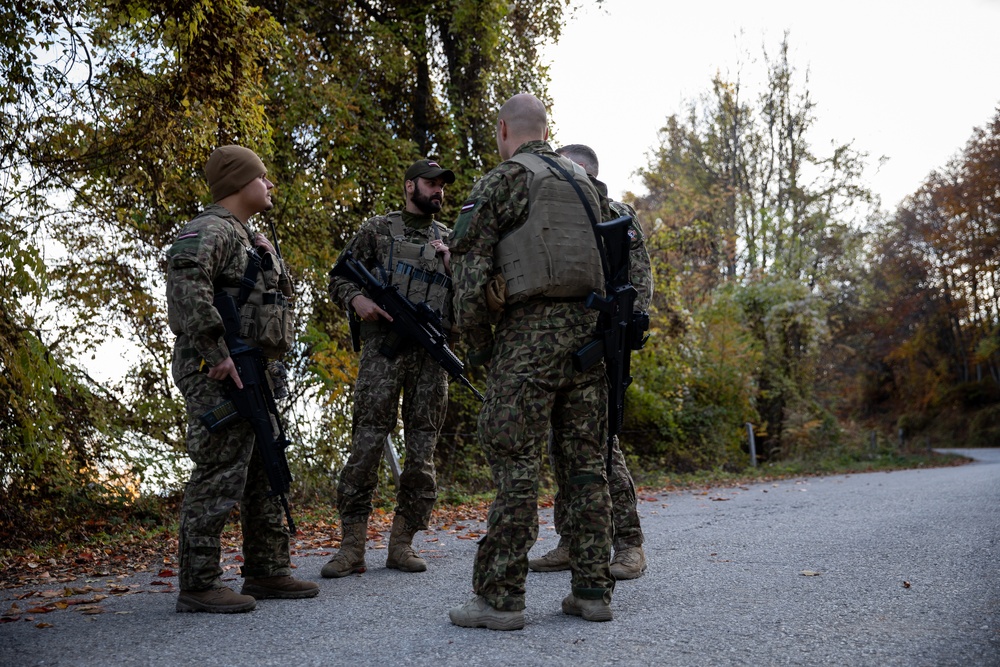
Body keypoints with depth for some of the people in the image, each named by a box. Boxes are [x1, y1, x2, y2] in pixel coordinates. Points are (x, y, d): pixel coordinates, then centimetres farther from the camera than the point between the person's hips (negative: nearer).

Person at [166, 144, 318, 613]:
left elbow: (276, 293, 29)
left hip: (250, 372, 10)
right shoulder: (208, 231, -10)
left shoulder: (252, 238, 22)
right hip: (216, 374, -10)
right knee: (218, 476, -8)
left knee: (266, 473, 12)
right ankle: (198, 586, 0)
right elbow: (186, 286, -26)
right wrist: (218, 353, -28)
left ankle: (266, 572, 20)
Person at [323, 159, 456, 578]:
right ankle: (352, 547, -2)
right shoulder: (377, 229, 12)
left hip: (432, 354, 3)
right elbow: (339, 278, 11)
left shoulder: (449, 240, 20)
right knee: (367, 441, -8)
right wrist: (357, 299, -10)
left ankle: (402, 543, 11)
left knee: (422, 449, 2)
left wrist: (451, 262, -2)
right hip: (383, 347, -3)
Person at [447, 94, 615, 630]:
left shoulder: (502, 180, -2)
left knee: (515, 463, -4)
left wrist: (476, 340, 1)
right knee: (585, 461, 9)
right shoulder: (584, 183, 18)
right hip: (587, 328, 6)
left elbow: (470, 263, -7)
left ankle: (499, 598, 0)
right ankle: (593, 590, 14)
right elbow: (610, 261, 19)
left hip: (528, 330, -6)